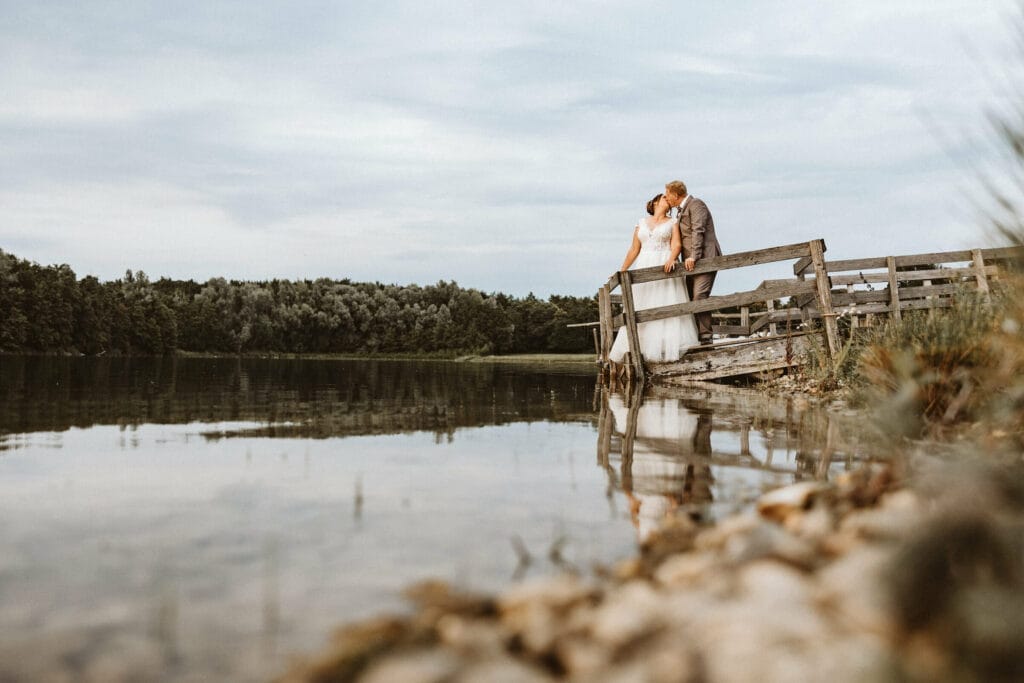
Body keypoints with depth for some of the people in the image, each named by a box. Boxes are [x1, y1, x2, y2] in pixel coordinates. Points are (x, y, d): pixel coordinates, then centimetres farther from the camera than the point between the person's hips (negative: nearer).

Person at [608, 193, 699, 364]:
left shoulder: (672, 223, 10)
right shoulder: (641, 223, 15)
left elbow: (677, 244, -4)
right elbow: (634, 250, 16)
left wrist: (671, 259, -24)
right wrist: (622, 271, 12)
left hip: (665, 267, -2)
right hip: (644, 269, 2)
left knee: (668, 306, -11)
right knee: (640, 310, -2)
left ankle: (670, 347, -13)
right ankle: (639, 348, -1)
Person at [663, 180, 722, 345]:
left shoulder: (696, 204, -5)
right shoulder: (681, 210, 24)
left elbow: (698, 231, -17)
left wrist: (693, 257, -26)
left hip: (704, 259, -10)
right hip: (690, 263, 10)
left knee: (699, 297, -19)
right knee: (689, 299, 7)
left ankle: (705, 337, -19)